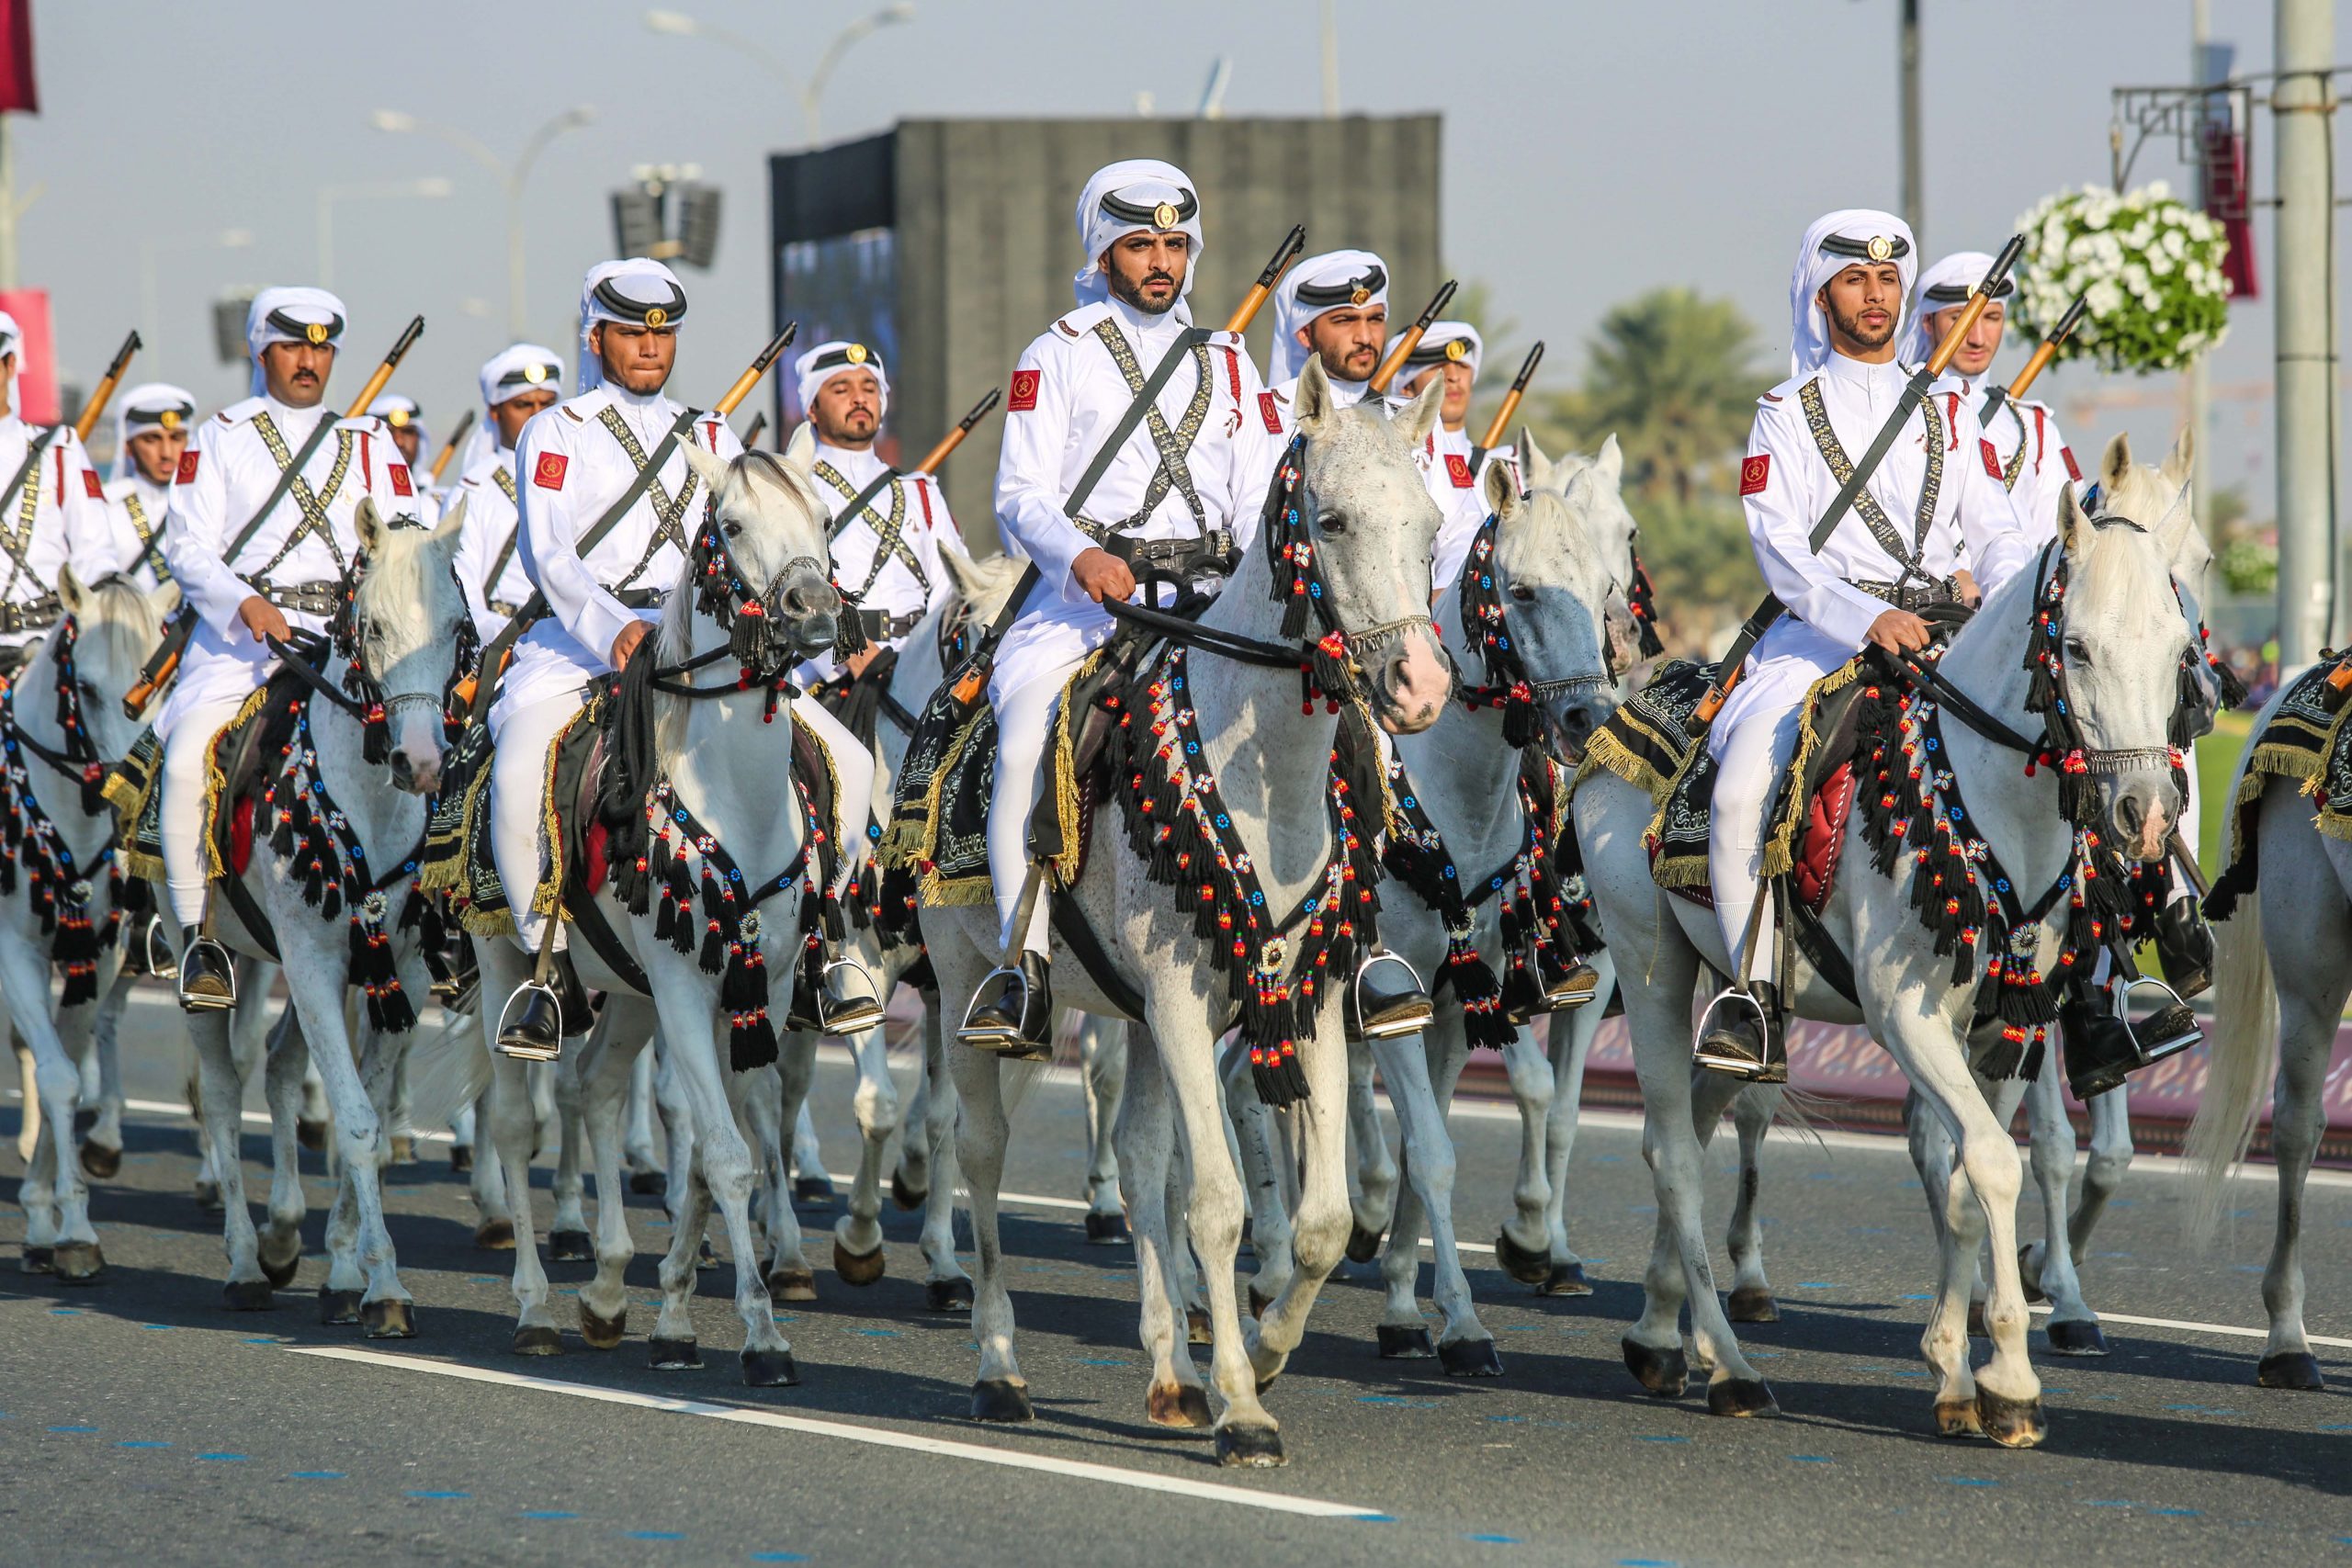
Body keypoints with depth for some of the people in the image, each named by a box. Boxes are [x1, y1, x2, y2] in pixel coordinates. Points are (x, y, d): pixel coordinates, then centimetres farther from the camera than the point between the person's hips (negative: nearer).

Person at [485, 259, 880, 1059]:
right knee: (518, 775, -32)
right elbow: (549, 553, -5)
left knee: (846, 763, -14)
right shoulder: (554, 434, 9)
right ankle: (552, 970, -16)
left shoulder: (710, 439, 23)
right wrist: (615, 630, -22)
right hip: (581, 641, -3)